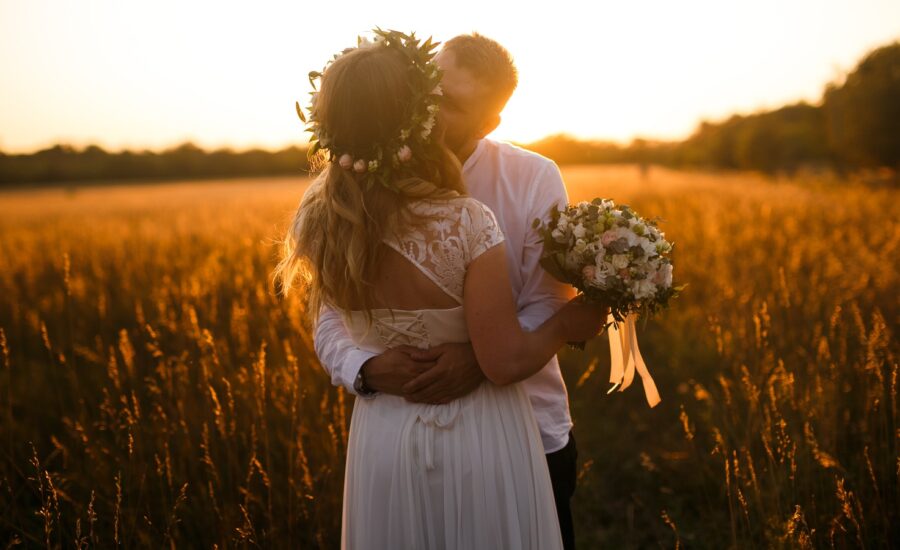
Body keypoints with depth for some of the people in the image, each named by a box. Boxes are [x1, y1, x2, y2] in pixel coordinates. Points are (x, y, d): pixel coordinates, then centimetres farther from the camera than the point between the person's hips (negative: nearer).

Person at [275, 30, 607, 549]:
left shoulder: (319, 221, -10)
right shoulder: (466, 222, -25)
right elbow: (505, 362, -21)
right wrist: (568, 322, -3)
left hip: (381, 442, 5)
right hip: (479, 440, -4)